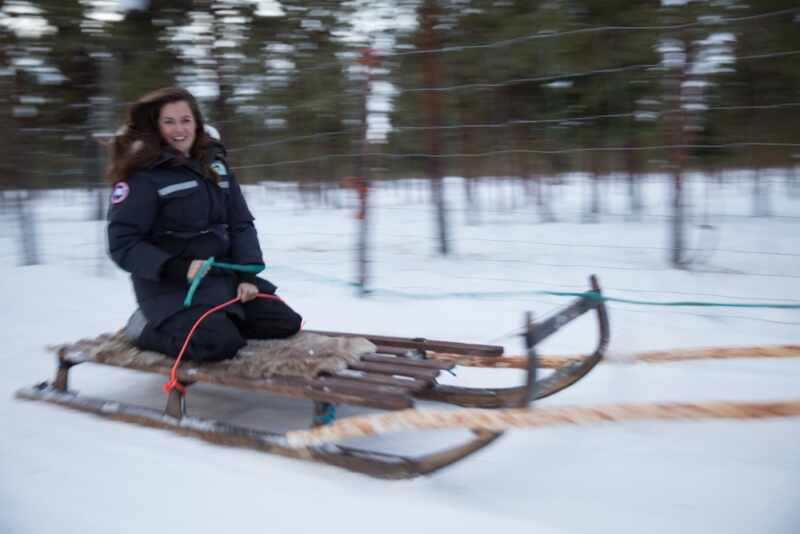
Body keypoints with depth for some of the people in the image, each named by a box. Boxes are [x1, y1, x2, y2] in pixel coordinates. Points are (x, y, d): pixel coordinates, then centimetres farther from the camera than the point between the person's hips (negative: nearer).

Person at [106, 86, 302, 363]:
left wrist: (247, 275, -6)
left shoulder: (214, 163, 7)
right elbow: (123, 244, -14)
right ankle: (149, 326, -1)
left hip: (224, 274, 7)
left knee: (285, 322, 2)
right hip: (171, 283, -6)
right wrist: (178, 268, -26)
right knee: (218, 344, -28)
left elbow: (241, 223, 6)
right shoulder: (142, 175, -12)